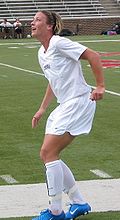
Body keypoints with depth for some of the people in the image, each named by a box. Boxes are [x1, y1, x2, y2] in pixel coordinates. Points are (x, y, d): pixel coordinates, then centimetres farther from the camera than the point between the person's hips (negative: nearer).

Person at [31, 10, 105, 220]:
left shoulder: (59, 43, -12)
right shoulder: (42, 53, 15)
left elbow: (93, 56, -16)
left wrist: (100, 86, -20)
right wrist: (42, 109, 26)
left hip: (79, 102, -9)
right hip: (64, 106, 9)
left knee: (48, 152, -12)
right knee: (47, 155, 7)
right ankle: (79, 203, 16)